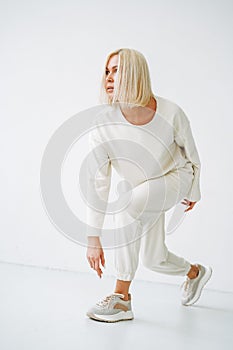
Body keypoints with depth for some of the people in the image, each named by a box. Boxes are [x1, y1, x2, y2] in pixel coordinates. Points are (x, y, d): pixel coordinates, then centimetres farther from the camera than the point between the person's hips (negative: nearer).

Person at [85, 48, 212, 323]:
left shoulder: (171, 114, -29)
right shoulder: (104, 124, -25)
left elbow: (191, 154, -9)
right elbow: (97, 182, -23)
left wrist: (194, 192, 6)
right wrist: (93, 238, -24)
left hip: (177, 177, -4)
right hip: (143, 189, 4)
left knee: (127, 205, -33)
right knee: (153, 260, 8)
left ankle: (121, 298, -22)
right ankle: (195, 272, 46)